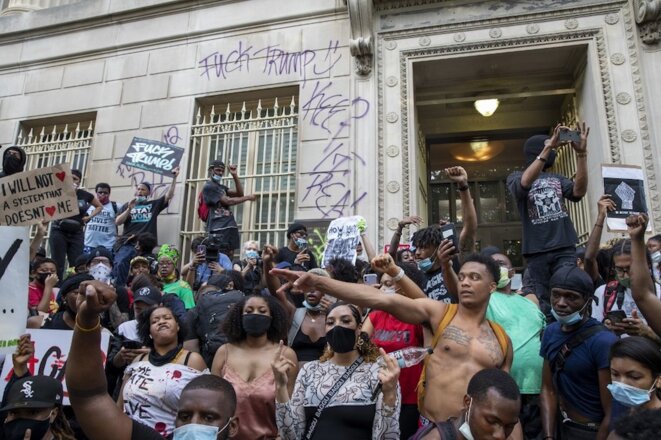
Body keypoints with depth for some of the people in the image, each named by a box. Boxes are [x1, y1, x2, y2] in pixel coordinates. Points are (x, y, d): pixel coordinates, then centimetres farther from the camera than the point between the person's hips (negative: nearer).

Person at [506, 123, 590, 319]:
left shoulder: (557, 178, 19)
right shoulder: (515, 177, 9)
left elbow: (579, 191, 0)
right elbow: (525, 183, -16)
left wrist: (581, 153, -9)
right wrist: (548, 146, -21)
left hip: (564, 247, 3)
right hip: (537, 250, -2)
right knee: (543, 303, -1)